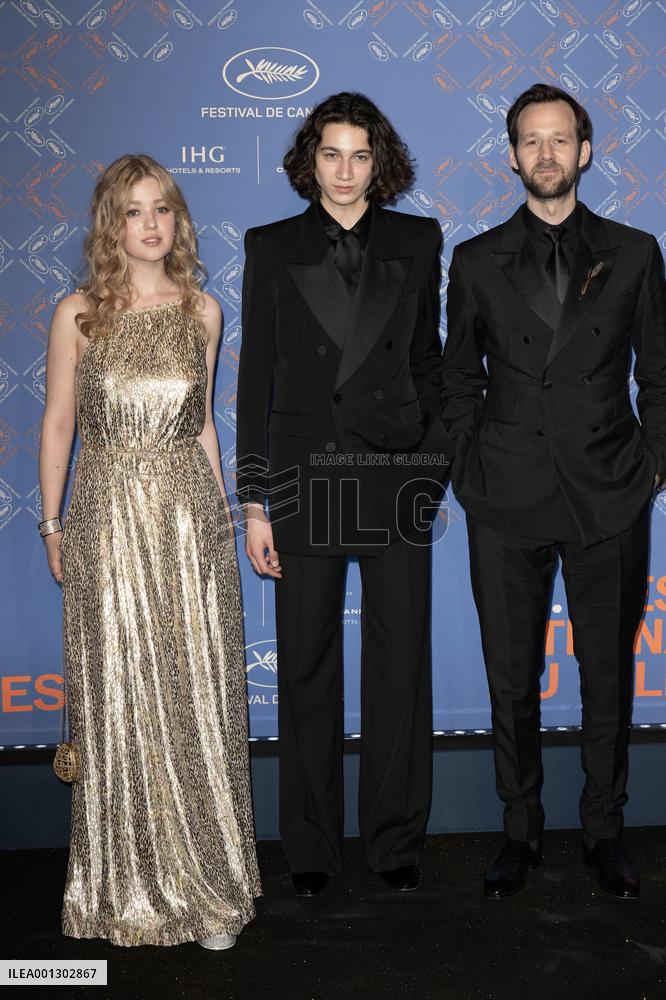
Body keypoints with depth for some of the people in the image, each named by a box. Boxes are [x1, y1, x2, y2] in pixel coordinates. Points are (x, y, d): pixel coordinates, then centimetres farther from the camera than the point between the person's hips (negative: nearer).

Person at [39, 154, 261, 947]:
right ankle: (130, 883, 24)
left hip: (190, 515, 2)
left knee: (197, 697, 4)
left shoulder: (201, 310, 6)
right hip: (109, 519, -1)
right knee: (119, 698, 6)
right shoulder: (78, 314, -1)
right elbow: (57, 423, 5)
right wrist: (51, 526, 4)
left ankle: (204, 880, 20)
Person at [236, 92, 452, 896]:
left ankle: (396, 838, 21)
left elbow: (426, 357, 12)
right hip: (305, 474, 0)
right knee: (307, 666, 6)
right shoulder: (272, 248, 5)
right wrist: (255, 501, -2)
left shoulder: (417, 243, 8)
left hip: (396, 475, 1)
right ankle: (311, 844, 21)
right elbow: (255, 376, 2)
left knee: (400, 662, 5)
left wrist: (435, 455, 2)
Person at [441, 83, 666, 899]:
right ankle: (520, 832, 23)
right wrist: (467, 469, 3)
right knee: (511, 677, 7)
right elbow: (459, 379, 11)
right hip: (507, 498, 0)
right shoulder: (477, 261, 8)